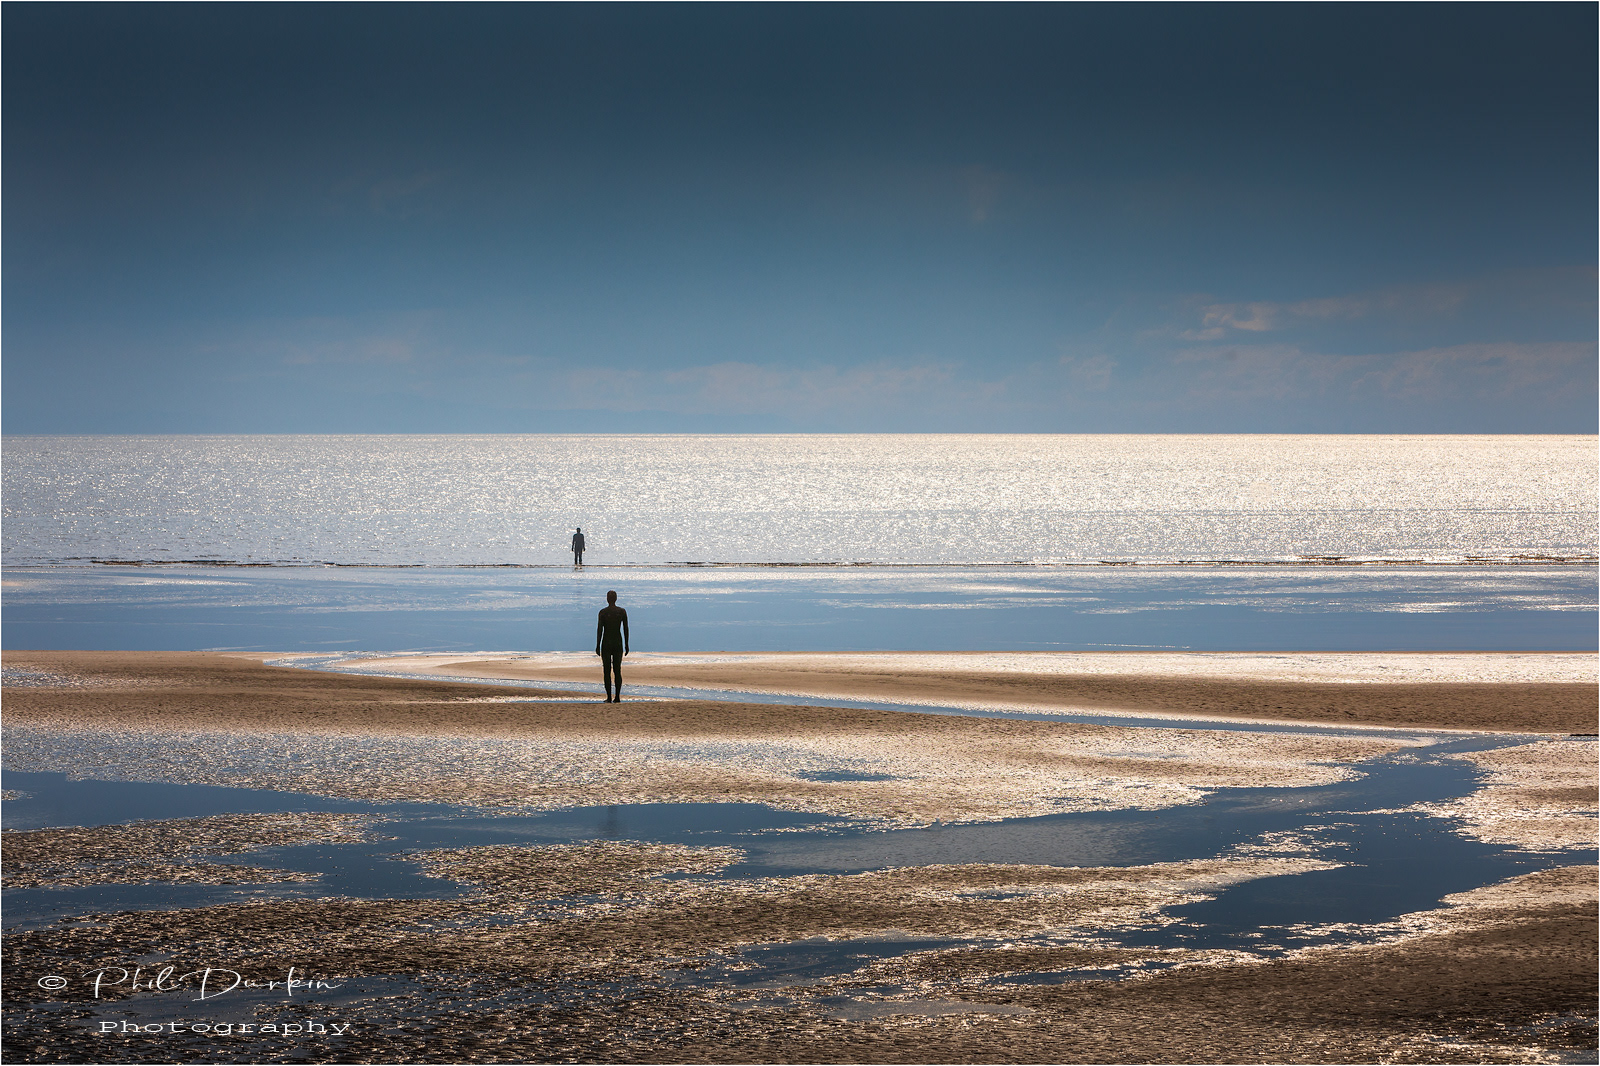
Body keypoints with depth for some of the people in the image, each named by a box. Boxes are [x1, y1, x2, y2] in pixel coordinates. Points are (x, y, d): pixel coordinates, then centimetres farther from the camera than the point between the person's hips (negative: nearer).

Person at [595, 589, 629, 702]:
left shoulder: (603, 612, -7)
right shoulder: (622, 612, 1)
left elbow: (599, 629, -9)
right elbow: (625, 629, 3)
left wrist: (597, 646, -4)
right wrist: (626, 645, 9)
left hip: (606, 643, -3)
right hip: (618, 643, 3)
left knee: (607, 671, 0)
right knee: (617, 670, 7)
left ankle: (609, 697, -5)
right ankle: (617, 697, 3)